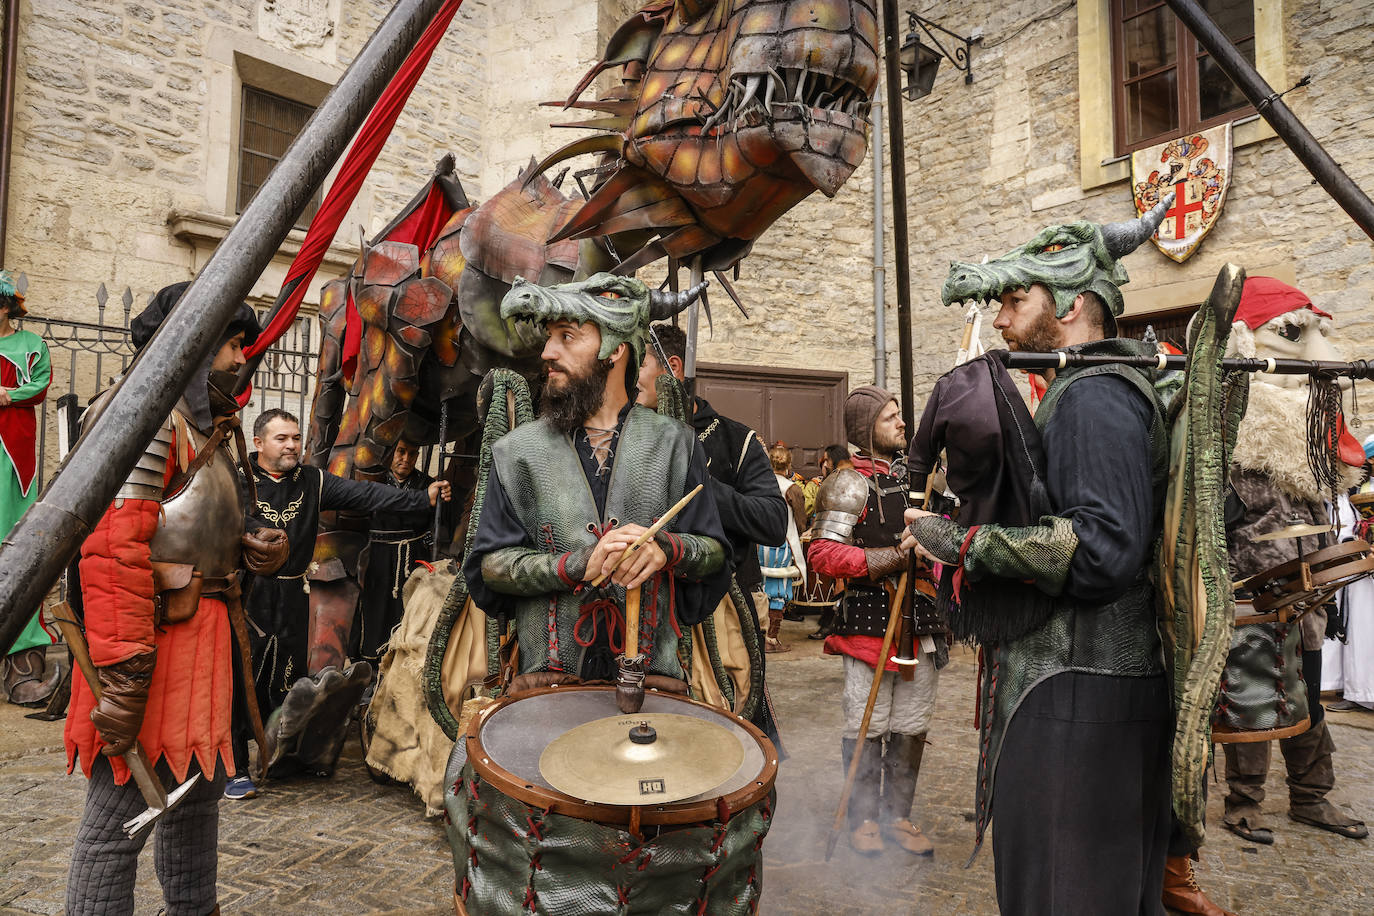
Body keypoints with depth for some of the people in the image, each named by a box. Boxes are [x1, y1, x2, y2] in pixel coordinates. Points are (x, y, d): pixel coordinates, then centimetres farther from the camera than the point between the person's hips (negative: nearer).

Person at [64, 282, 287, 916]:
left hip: (199, 634, 11)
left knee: (197, 789, 22)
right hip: (153, 644, -10)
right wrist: (121, 673, -27)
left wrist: (249, 547, 4)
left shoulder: (200, 423, 19)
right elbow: (112, 546, -24)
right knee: (120, 812, 0)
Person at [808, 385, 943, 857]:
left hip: (921, 618, 6)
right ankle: (863, 818, 20)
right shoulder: (850, 484, -7)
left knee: (911, 727, 12)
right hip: (870, 619, -6)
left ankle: (897, 815, 27)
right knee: (867, 726, 3)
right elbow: (822, 553, -16)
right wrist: (892, 558, -19)